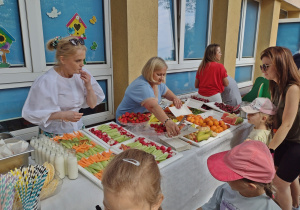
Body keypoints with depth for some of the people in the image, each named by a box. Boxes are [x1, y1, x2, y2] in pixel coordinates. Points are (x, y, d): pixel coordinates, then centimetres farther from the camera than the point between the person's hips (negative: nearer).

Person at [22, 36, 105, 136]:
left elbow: (92, 105, 4)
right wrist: (63, 115, -21)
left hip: (78, 130, 4)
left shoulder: (81, 74, -2)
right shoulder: (47, 81, -17)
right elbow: (34, 113, -12)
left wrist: (89, 87, -12)